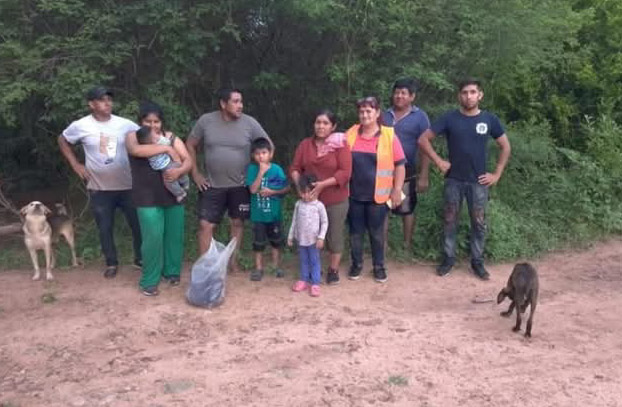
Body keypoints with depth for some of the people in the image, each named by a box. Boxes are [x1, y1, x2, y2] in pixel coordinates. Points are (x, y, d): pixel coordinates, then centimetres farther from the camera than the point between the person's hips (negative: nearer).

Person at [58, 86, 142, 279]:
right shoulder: (81, 126, -6)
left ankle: (140, 258, 27)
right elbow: (63, 140, 11)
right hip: (99, 188, 0)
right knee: (105, 229, 9)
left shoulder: (125, 124, -5)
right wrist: (75, 164, 2)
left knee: (138, 224, 7)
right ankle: (111, 263, 27)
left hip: (127, 186, 1)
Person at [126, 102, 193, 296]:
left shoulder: (171, 137, 8)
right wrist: (167, 149, -22)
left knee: (174, 236, 9)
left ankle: (172, 272, 28)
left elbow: (188, 161, 2)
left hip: (173, 195, 3)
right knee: (153, 239, -6)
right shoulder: (134, 136, 1)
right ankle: (149, 281, 7)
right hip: (148, 198, -3)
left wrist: (179, 171, -21)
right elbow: (136, 150, -23)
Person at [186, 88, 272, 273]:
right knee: (206, 225, -1)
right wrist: (195, 174, 0)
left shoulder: (249, 123, -9)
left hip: (240, 185, 0)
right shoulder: (206, 121, -6)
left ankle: (233, 262, 28)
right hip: (212, 185, 0)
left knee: (237, 223, 11)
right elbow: (190, 146, 5)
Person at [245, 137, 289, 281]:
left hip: (274, 212, 1)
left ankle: (276, 265, 31)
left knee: (276, 240, 15)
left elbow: (286, 188, -5)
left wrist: (272, 192, -19)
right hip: (258, 213, 0)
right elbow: (253, 189, -17)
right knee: (258, 242, 9)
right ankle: (258, 268, 23)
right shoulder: (252, 169, -8)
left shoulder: (277, 169, -9)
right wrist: (261, 172, -22)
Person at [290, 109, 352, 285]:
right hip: (310, 199, 4)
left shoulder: (340, 144, -9)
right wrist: (299, 184, -15)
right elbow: (295, 168, 5)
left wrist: (322, 184, -23)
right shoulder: (305, 144, 5)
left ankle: (333, 270, 24)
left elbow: (345, 172, -16)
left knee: (334, 235, 7)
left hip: (336, 200, -3)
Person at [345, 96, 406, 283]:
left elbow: (400, 165, -3)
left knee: (377, 233, 10)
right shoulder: (350, 135, 2)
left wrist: (397, 190, -6)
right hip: (354, 194, 2)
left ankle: (379, 266, 26)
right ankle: (356, 263, 30)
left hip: (378, 196, -2)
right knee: (355, 232, 12)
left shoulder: (389, 136, -5)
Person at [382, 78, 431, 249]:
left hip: (406, 172, -3)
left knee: (407, 210, 8)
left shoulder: (420, 117, -3)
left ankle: (407, 246, 21)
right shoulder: (385, 115, 8)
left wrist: (423, 177, -12)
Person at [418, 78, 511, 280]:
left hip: (478, 182, 1)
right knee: (449, 221, 7)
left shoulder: (489, 119, 0)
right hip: (454, 180, 0)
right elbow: (423, 139, -3)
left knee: (479, 223, 7)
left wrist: (497, 174, 2)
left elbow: (505, 147, 9)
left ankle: (477, 261, 21)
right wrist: (438, 161, -9)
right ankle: (448, 258, 21)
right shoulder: (450, 118, -4)